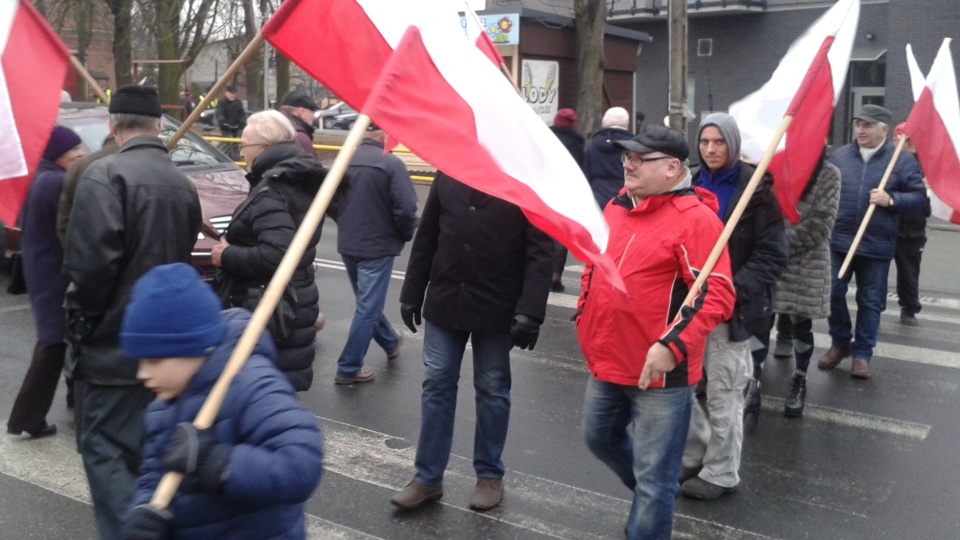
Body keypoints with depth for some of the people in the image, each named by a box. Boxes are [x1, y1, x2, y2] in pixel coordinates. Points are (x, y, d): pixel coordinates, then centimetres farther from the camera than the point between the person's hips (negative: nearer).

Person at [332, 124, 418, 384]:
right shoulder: (391, 163, -19)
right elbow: (405, 208, -21)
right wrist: (407, 235, -2)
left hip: (347, 244, 7)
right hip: (377, 246, -7)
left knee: (367, 301, 23)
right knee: (368, 307, 3)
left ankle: (390, 342, 45)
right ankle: (348, 368, 7)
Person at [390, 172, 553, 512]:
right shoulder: (449, 172, 5)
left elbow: (541, 251, -14)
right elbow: (426, 237, 9)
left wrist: (530, 310, -23)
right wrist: (412, 293, 8)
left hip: (497, 306, -3)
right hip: (445, 300, 4)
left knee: (492, 390, 10)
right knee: (436, 386, 7)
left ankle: (490, 475, 27)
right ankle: (428, 478, 19)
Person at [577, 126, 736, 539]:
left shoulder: (695, 217, -16)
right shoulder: (616, 206, 7)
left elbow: (717, 295, -20)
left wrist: (671, 345, -28)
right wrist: (585, 318, 15)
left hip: (660, 372, -8)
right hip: (607, 361, 8)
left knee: (653, 478, 4)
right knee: (600, 438, 27)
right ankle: (651, 495, 52)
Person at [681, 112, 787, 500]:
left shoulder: (755, 189, -6)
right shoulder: (692, 185, 9)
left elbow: (772, 254, -9)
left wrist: (735, 290, -21)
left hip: (732, 307, -5)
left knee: (722, 393, 1)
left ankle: (721, 473, 19)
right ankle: (696, 455, 28)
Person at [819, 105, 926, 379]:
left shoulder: (903, 160, -2)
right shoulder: (838, 156, 6)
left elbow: (918, 197, -3)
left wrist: (891, 200, -19)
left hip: (877, 244, -2)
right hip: (838, 240, 2)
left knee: (870, 301, 6)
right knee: (833, 293, 6)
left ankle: (862, 353, 18)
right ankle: (839, 344, 25)